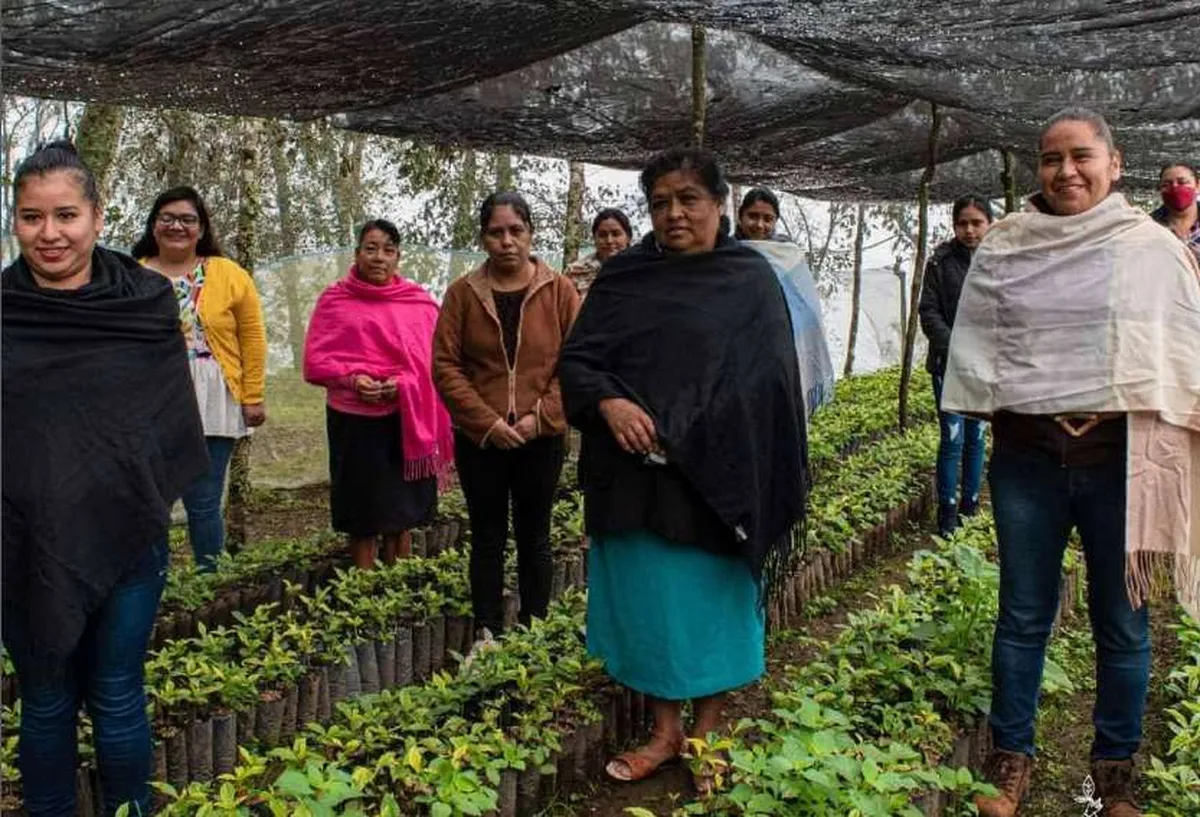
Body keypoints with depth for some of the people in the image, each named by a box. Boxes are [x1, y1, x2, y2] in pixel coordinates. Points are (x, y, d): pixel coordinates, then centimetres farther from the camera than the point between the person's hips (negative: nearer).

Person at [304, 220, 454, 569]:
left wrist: (403, 385, -15)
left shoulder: (420, 302, 3)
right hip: (353, 421, -1)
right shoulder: (334, 299, 0)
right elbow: (314, 361, -1)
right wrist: (351, 379, -17)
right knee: (362, 517, 6)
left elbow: (433, 361, 2)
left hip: (406, 420, 1)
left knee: (400, 514, 11)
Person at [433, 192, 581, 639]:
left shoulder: (559, 290, -2)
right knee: (487, 539, 9)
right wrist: (487, 422, -12)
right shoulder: (463, 293, -1)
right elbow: (445, 365, -4)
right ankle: (487, 633, 20)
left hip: (543, 438, 0)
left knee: (534, 537, 11)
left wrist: (540, 417, -13)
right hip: (479, 440, 0)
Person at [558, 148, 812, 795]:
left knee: (713, 601, 9)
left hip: (716, 481, -2)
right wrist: (608, 402, -17)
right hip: (636, 478, 3)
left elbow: (771, 383, -3)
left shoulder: (751, 280, -1)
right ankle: (665, 730, 28)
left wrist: (775, 487, -10)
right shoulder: (623, 276, 6)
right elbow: (575, 360, 4)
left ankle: (707, 730, 28)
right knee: (649, 600, 10)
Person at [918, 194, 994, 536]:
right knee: (953, 439, -4)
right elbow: (928, 312, -3)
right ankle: (947, 514, 6)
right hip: (949, 365, -2)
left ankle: (970, 506, 23)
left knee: (977, 437, 11)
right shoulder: (941, 262, -1)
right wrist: (955, 349, -14)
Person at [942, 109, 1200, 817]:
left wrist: (1106, 412, -8)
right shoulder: (1002, 249, 4)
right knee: (1023, 615, 10)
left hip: (1119, 457, -1)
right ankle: (1012, 759, 24)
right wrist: (1014, 405, -2)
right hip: (1028, 455, 1)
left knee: (1122, 621, 8)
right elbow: (973, 343, 8)